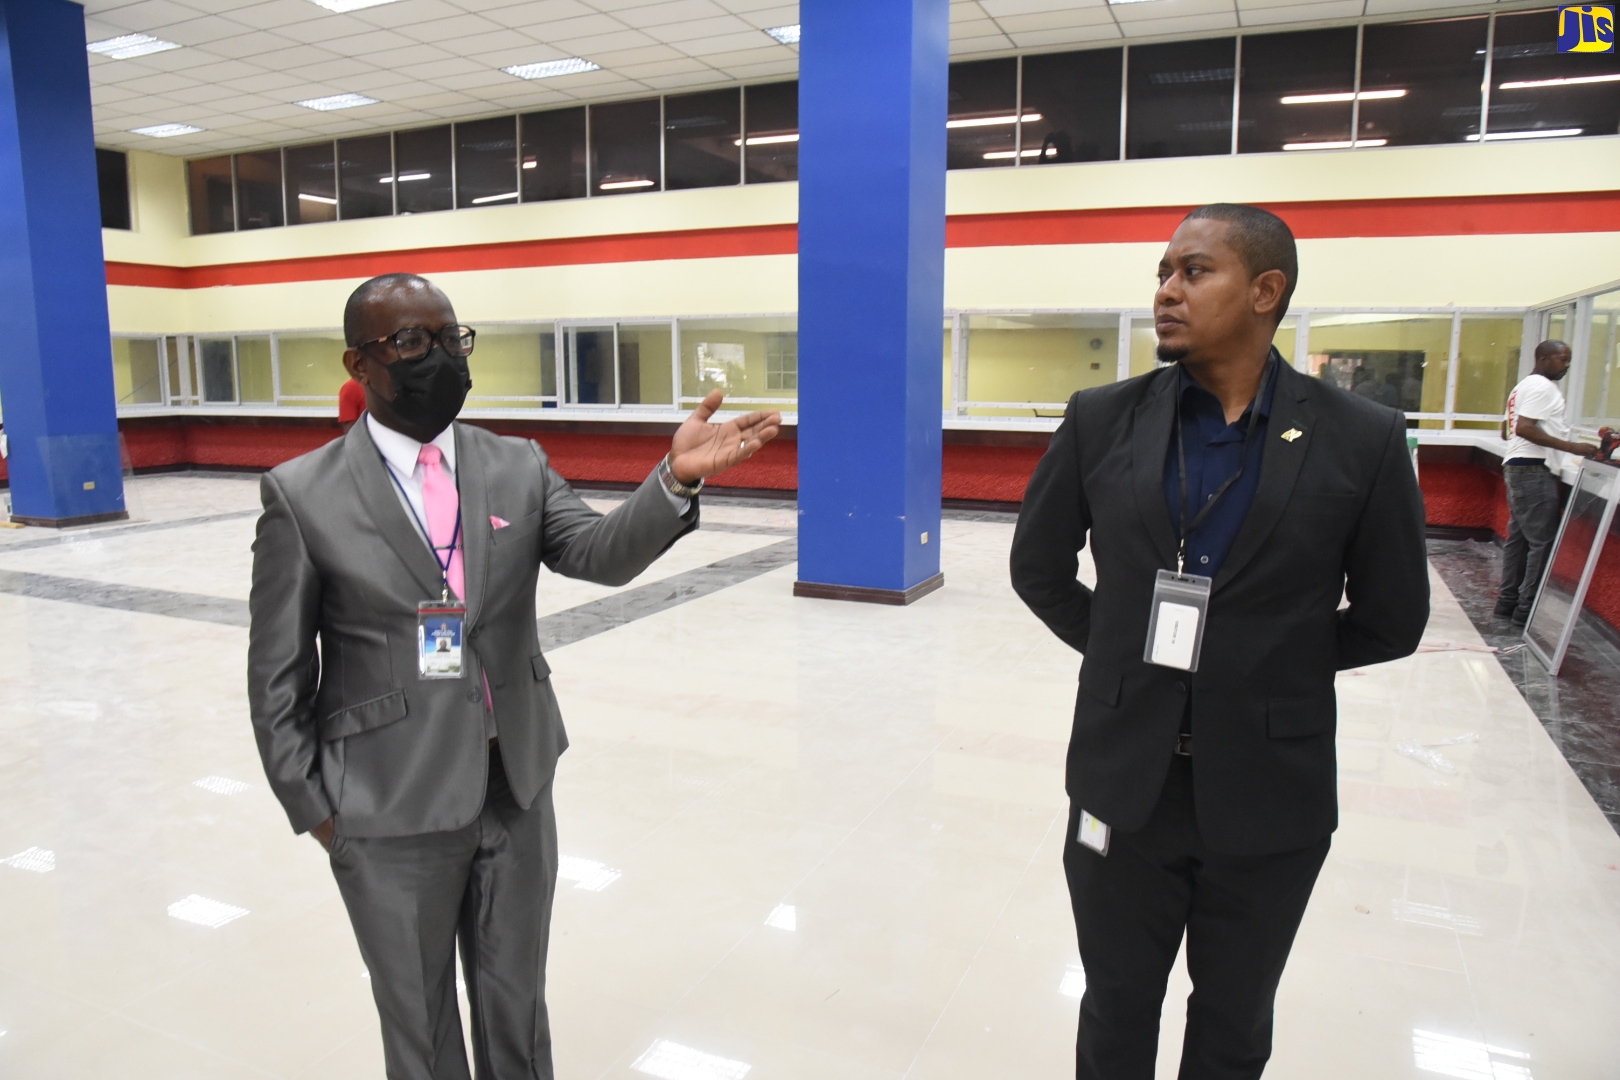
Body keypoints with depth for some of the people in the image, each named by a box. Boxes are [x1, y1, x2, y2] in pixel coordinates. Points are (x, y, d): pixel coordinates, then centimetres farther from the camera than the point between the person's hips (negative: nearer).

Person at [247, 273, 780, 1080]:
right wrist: (313, 807, -3)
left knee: (515, 1003, 21)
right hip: (391, 811, -2)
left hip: (518, 792, 3)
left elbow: (601, 553, -14)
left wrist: (676, 479, -31)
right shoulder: (302, 495, -8)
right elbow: (277, 679, -3)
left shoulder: (519, 468, 1)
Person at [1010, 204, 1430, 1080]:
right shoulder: (1102, 421, -5)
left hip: (1269, 794, 0)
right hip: (1123, 784, 1)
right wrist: (1126, 654, 3)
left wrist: (1272, 671, 4)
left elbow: (1390, 621, 0)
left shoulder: (1361, 441, -9)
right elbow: (1038, 568, 7)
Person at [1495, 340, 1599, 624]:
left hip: (1516, 467, 11)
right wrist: (1572, 447, -26)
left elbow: (1510, 428, 25)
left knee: (1518, 537, 11)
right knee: (1543, 542, -9)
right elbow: (1524, 428, -24)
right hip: (1534, 470, -11)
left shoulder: (1524, 386, 20)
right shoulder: (1542, 387, -12)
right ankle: (1527, 608, -8)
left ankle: (1508, 601, 13)